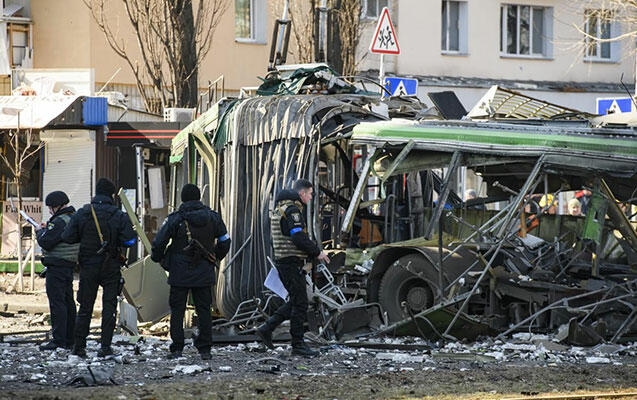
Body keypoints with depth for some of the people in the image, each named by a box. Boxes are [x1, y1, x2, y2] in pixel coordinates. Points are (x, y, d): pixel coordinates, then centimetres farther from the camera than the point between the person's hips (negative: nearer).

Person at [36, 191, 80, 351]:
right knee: (68, 302, 14)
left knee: (57, 303, -9)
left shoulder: (59, 222, -17)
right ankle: (70, 340, 19)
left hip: (57, 266, -10)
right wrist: (47, 229, 13)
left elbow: (45, 242, -18)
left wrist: (40, 232, 1)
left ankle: (58, 340, -11)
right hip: (70, 266, 10)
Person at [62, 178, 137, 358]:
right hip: (111, 267, -2)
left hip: (88, 267, 2)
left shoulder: (81, 214, -3)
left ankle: (79, 346, 10)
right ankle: (105, 346, -1)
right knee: (109, 307, 5)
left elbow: (67, 237, -3)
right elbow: (130, 240, -11)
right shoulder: (119, 216, -8)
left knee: (85, 308, 10)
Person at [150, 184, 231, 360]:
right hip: (204, 274, 3)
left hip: (180, 274, -3)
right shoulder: (213, 217, 3)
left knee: (177, 310, 4)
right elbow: (225, 241, 10)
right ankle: (205, 349, 7)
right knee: (204, 309, 9)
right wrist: (215, 259, 25)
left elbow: (158, 243, -10)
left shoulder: (175, 219, -8)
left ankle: (176, 349, 1)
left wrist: (158, 258, 9)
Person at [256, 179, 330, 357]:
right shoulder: (292, 210, -14)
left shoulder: (280, 209, 19)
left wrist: (313, 252, 14)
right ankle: (298, 344, -2)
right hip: (292, 262, -10)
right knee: (299, 303, -5)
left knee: (296, 302, 15)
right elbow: (298, 237, -22)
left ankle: (266, 329, 14)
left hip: (283, 261, 10)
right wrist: (317, 252, -10)